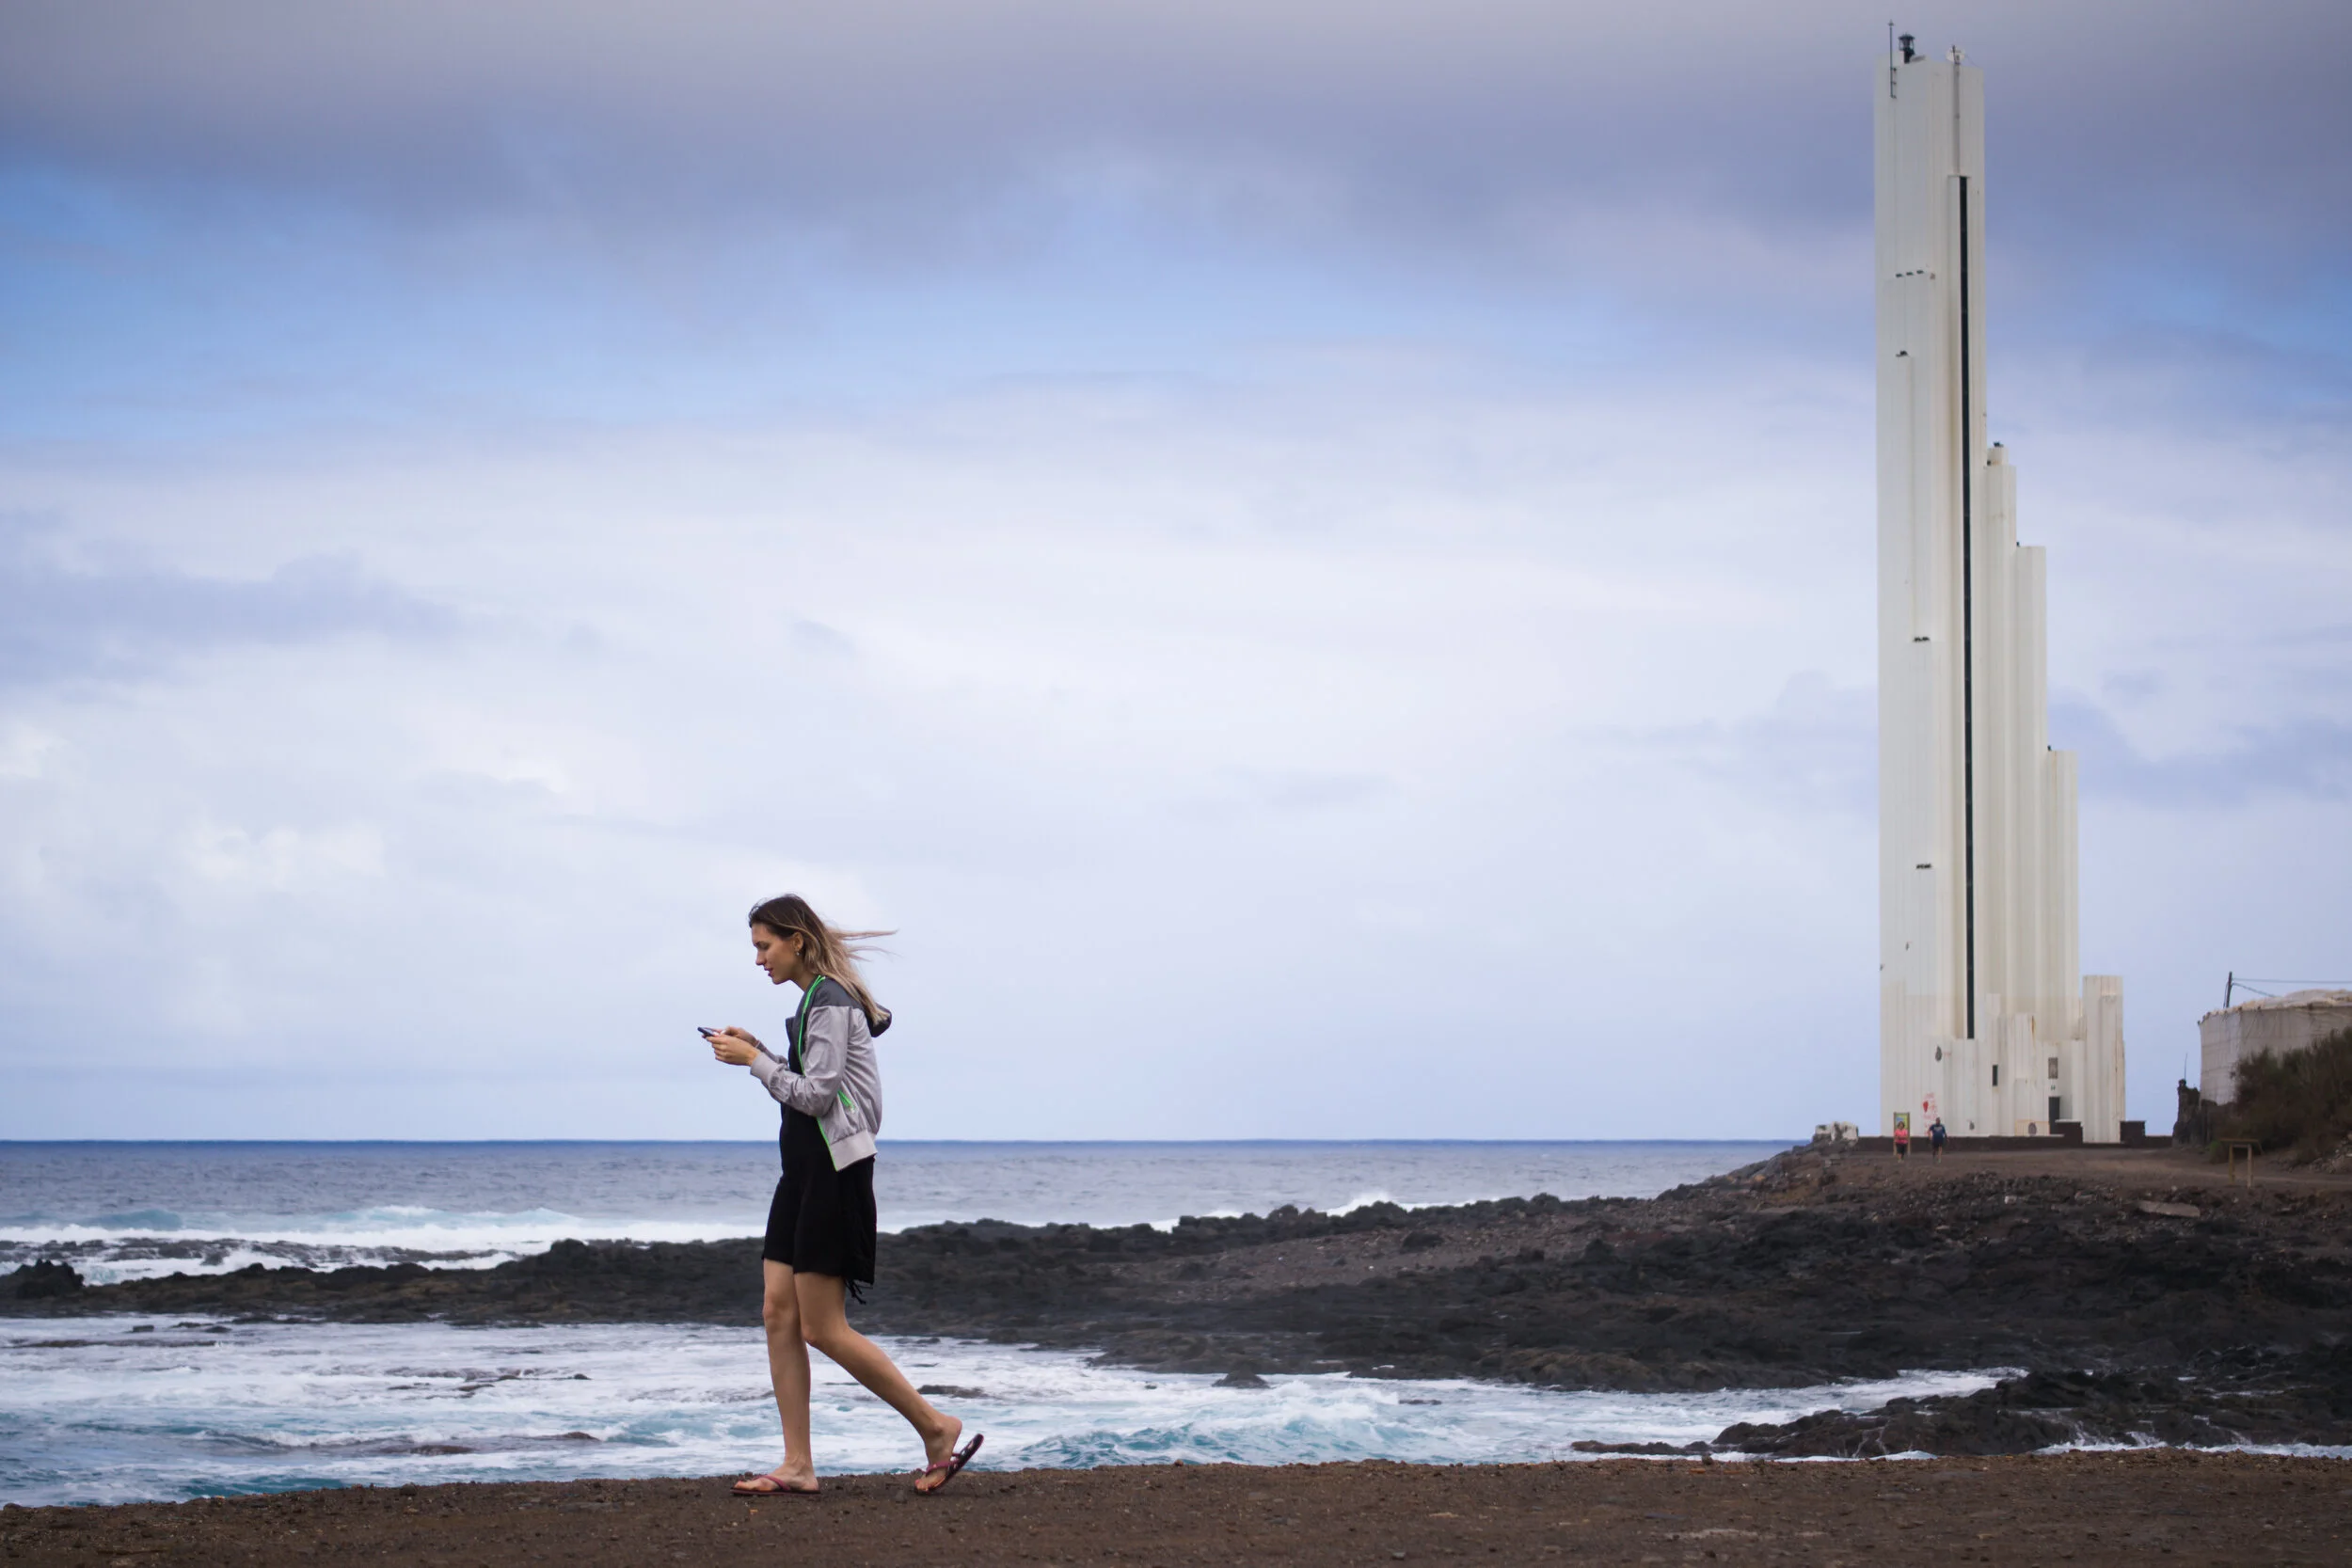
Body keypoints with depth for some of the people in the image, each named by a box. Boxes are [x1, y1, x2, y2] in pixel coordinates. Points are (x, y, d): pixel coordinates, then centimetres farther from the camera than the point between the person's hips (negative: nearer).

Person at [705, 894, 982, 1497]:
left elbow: (815, 1094, -19)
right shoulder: (819, 999, 17)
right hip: (804, 1170, 10)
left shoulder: (830, 1002, -14)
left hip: (833, 1169, -10)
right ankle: (798, 1466, 3)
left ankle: (937, 1429, -1)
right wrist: (757, 1051, 12)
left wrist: (754, 1060, -11)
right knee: (778, 1313, 4)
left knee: (822, 1328, -9)